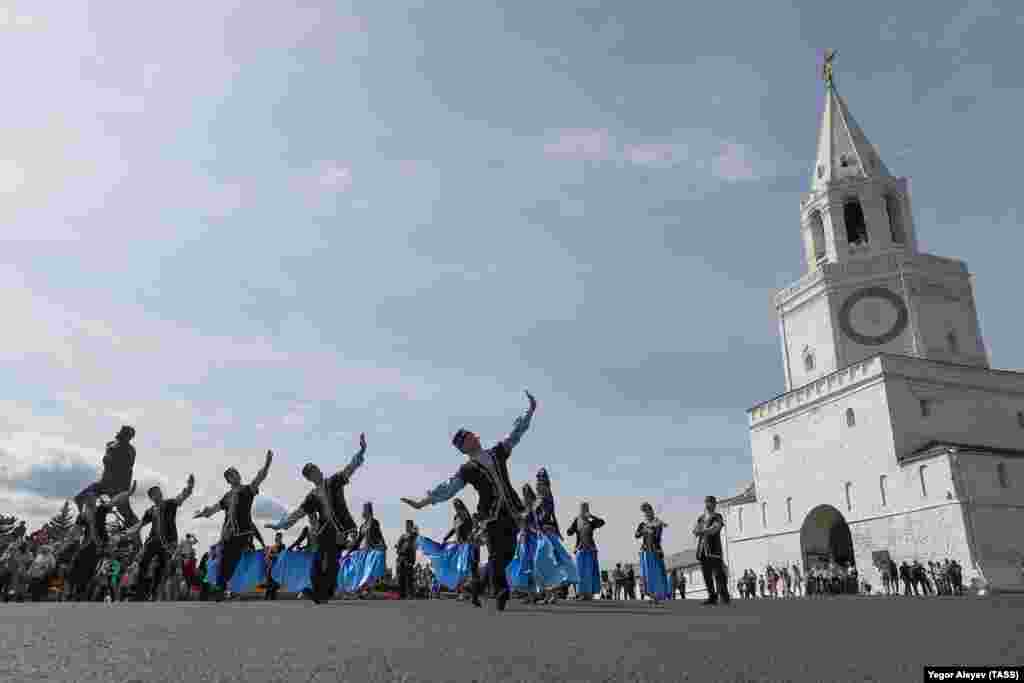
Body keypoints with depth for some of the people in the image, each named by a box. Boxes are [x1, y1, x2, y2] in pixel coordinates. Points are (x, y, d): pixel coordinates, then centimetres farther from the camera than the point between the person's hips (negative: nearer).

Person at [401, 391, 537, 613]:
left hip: (510, 513, 4)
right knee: (497, 555, -10)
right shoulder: (467, 470, -2)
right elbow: (447, 488, -9)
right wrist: (422, 502, -19)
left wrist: (530, 410, 8)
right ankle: (500, 593, -1)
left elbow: (516, 433, 12)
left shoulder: (497, 452, 10)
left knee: (508, 554, 5)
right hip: (491, 515, -4)